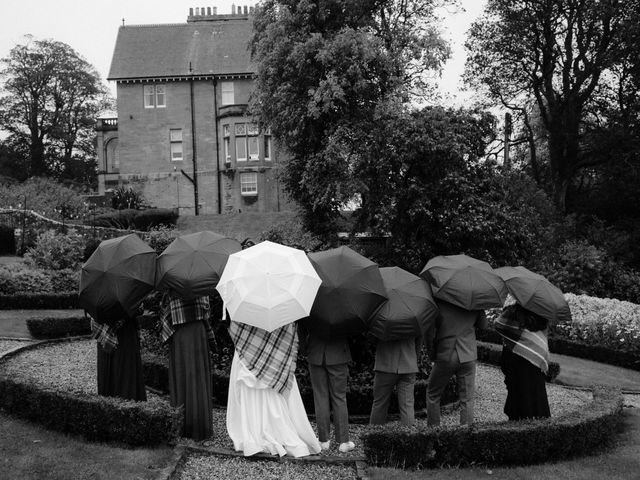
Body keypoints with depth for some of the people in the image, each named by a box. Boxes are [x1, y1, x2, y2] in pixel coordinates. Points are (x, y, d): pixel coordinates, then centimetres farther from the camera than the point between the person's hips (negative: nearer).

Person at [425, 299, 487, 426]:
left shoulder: (438, 302, -11)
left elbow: (429, 332, -10)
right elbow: (483, 325, 9)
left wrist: (431, 354, 4)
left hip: (445, 356, -2)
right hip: (468, 355, 2)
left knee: (432, 395, 15)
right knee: (467, 399, 9)